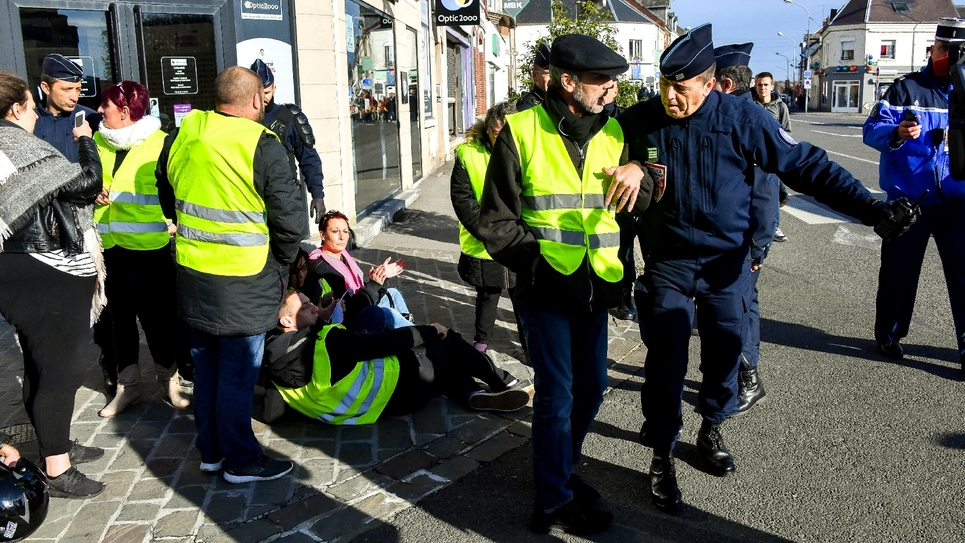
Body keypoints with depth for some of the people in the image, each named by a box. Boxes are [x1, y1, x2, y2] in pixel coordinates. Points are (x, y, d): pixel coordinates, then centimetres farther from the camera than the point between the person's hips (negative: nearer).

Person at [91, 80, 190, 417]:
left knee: (154, 314, 1)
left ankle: (168, 380, 20)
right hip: (108, 244, 6)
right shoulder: (98, 141, 9)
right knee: (119, 314, 13)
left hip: (148, 246, -5)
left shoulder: (160, 144, -8)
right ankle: (127, 385, 26)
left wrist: (171, 224, -17)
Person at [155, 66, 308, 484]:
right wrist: (282, 262, 3)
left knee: (206, 366, 19)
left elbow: (168, 198, 17)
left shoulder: (181, 137, 3)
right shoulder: (261, 146, -16)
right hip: (242, 281, -6)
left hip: (191, 275, 6)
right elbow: (291, 219, -14)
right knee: (238, 373, 5)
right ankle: (242, 461, 18)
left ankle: (211, 450, 32)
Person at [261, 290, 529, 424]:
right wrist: (430, 331, -8)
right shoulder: (328, 341, -26)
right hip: (394, 391, -8)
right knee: (450, 344, 12)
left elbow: (270, 414, -2)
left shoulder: (275, 363, -5)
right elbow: (383, 343, -21)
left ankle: (472, 393, 9)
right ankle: (504, 384, 30)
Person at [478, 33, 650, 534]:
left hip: (594, 286, 6)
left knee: (591, 386, 15)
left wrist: (637, 172, -14)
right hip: (545, 286, -5)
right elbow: (496, 221, -4)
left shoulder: (612, 133, 8)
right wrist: (537, 257, -13)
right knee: (557, 394, -1)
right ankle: (554, 503, 17)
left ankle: (560, 469, 38)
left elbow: (643, 206, 7)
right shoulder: (521, 131, -7)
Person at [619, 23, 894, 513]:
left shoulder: (742, 118, -14)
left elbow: (805, 165, -10)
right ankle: (662, 454, 15)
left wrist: (871, 208, -14)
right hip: (667, 265, -1)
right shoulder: (638, 123, -12)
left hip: (726, 263, 1)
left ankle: (712, 429, 39)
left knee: (724, 353, 14)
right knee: (666, 361, -2)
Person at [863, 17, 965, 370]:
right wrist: (896, 134, -28)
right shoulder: (906, 88, 0)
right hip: (908, 201, -2)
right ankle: (889, 334, 26)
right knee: (899, 271, 9)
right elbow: (872, 129, -8)